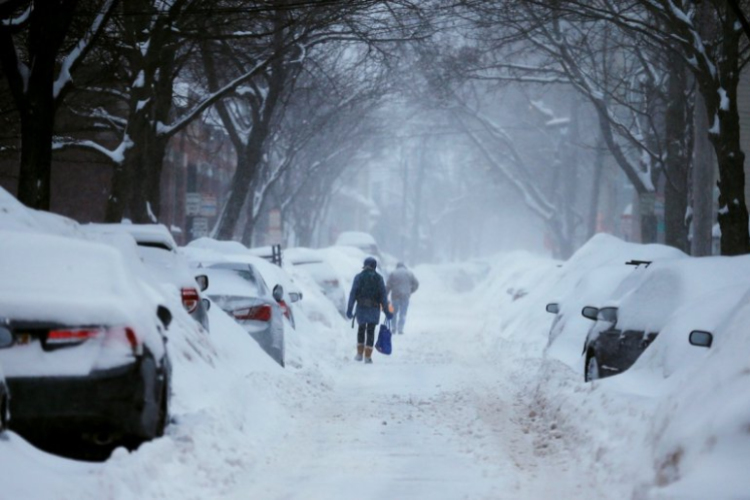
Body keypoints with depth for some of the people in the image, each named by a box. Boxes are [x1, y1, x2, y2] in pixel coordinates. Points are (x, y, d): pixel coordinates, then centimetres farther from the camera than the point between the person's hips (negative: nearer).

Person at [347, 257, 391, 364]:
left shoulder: (358, 277, -1)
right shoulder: (378, 278, 0)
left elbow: (353, 294, -6)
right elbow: (383, 296, -2)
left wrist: (349, 309, -5)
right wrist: (386, 311, 3)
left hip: (361, 308, 0)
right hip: (374, 308, 0)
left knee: (361, 329, 19)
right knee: (370, 332, 5)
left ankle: (360, 354, 16)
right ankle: (367, 356, 0)